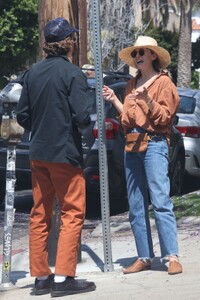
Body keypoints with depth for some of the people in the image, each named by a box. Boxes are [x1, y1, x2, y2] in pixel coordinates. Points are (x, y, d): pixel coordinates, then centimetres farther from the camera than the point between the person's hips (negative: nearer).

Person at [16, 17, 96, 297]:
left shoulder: (33, 72, 6)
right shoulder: (73, 73, -12)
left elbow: (22, 115, 8)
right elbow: (81, 116, -18)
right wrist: (86, 121, 3)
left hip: (38, 155, 6)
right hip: (65, 153, -6)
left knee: (40, 216, 11)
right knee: (72, 213, -1)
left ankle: (41, 276, 14)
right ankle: (63, 277, -7)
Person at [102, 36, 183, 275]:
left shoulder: (163, 82, 1)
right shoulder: (132, 84, 20)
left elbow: (164, 117, -7)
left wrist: (148, 100, -20)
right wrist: (114, 100, 12)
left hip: (154, 144, -7)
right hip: (132, 147, 7)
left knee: (160, 201, -15)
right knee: (136, 207, 5)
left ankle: (172, 257, -18)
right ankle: (144, 257, 9)